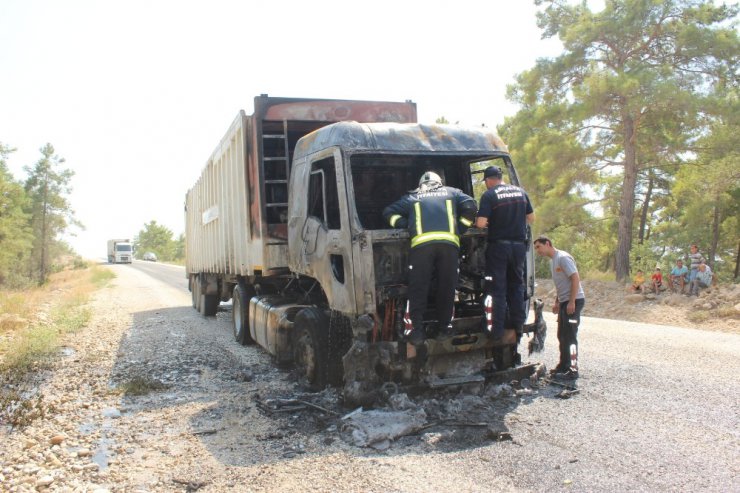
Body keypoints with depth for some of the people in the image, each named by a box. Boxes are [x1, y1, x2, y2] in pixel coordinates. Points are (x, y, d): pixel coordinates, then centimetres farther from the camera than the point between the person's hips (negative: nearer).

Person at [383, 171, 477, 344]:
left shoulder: (412, 197, 27)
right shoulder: (451, 192, 28)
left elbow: (389, 212, 24)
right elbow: (470, 206, 14)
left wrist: (407, 225, 21)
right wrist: (460, 228, 21)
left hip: (421, 243, -1)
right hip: (449, 242, 1)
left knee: (418, 288, 3)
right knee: (447, 286, 13)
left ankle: (416, 330, -1)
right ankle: (445, 325, 22)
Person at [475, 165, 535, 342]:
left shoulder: (489, 195, -10)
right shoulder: (520, 192, 8)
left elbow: (480, 223, -18)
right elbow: (531, 218, 14)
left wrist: (487, 222, 4)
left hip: (498, 245, -5)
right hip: (519, 245, 5)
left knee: (497, 288, 0)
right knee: (516, 284, 18)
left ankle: (496, 331, 1)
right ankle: (518, 322, 22)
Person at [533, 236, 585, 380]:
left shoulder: (563, 257, -14)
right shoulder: (553, 260, 15)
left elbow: (575, 278, -20)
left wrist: (572, 302, -23)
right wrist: (557, 302, 19)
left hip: (574, 300, -10)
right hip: (564, 302, 10)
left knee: (570, 336, -9)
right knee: (562, 335, 14)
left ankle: (573, 369, -5)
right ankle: (564, 365, 24)